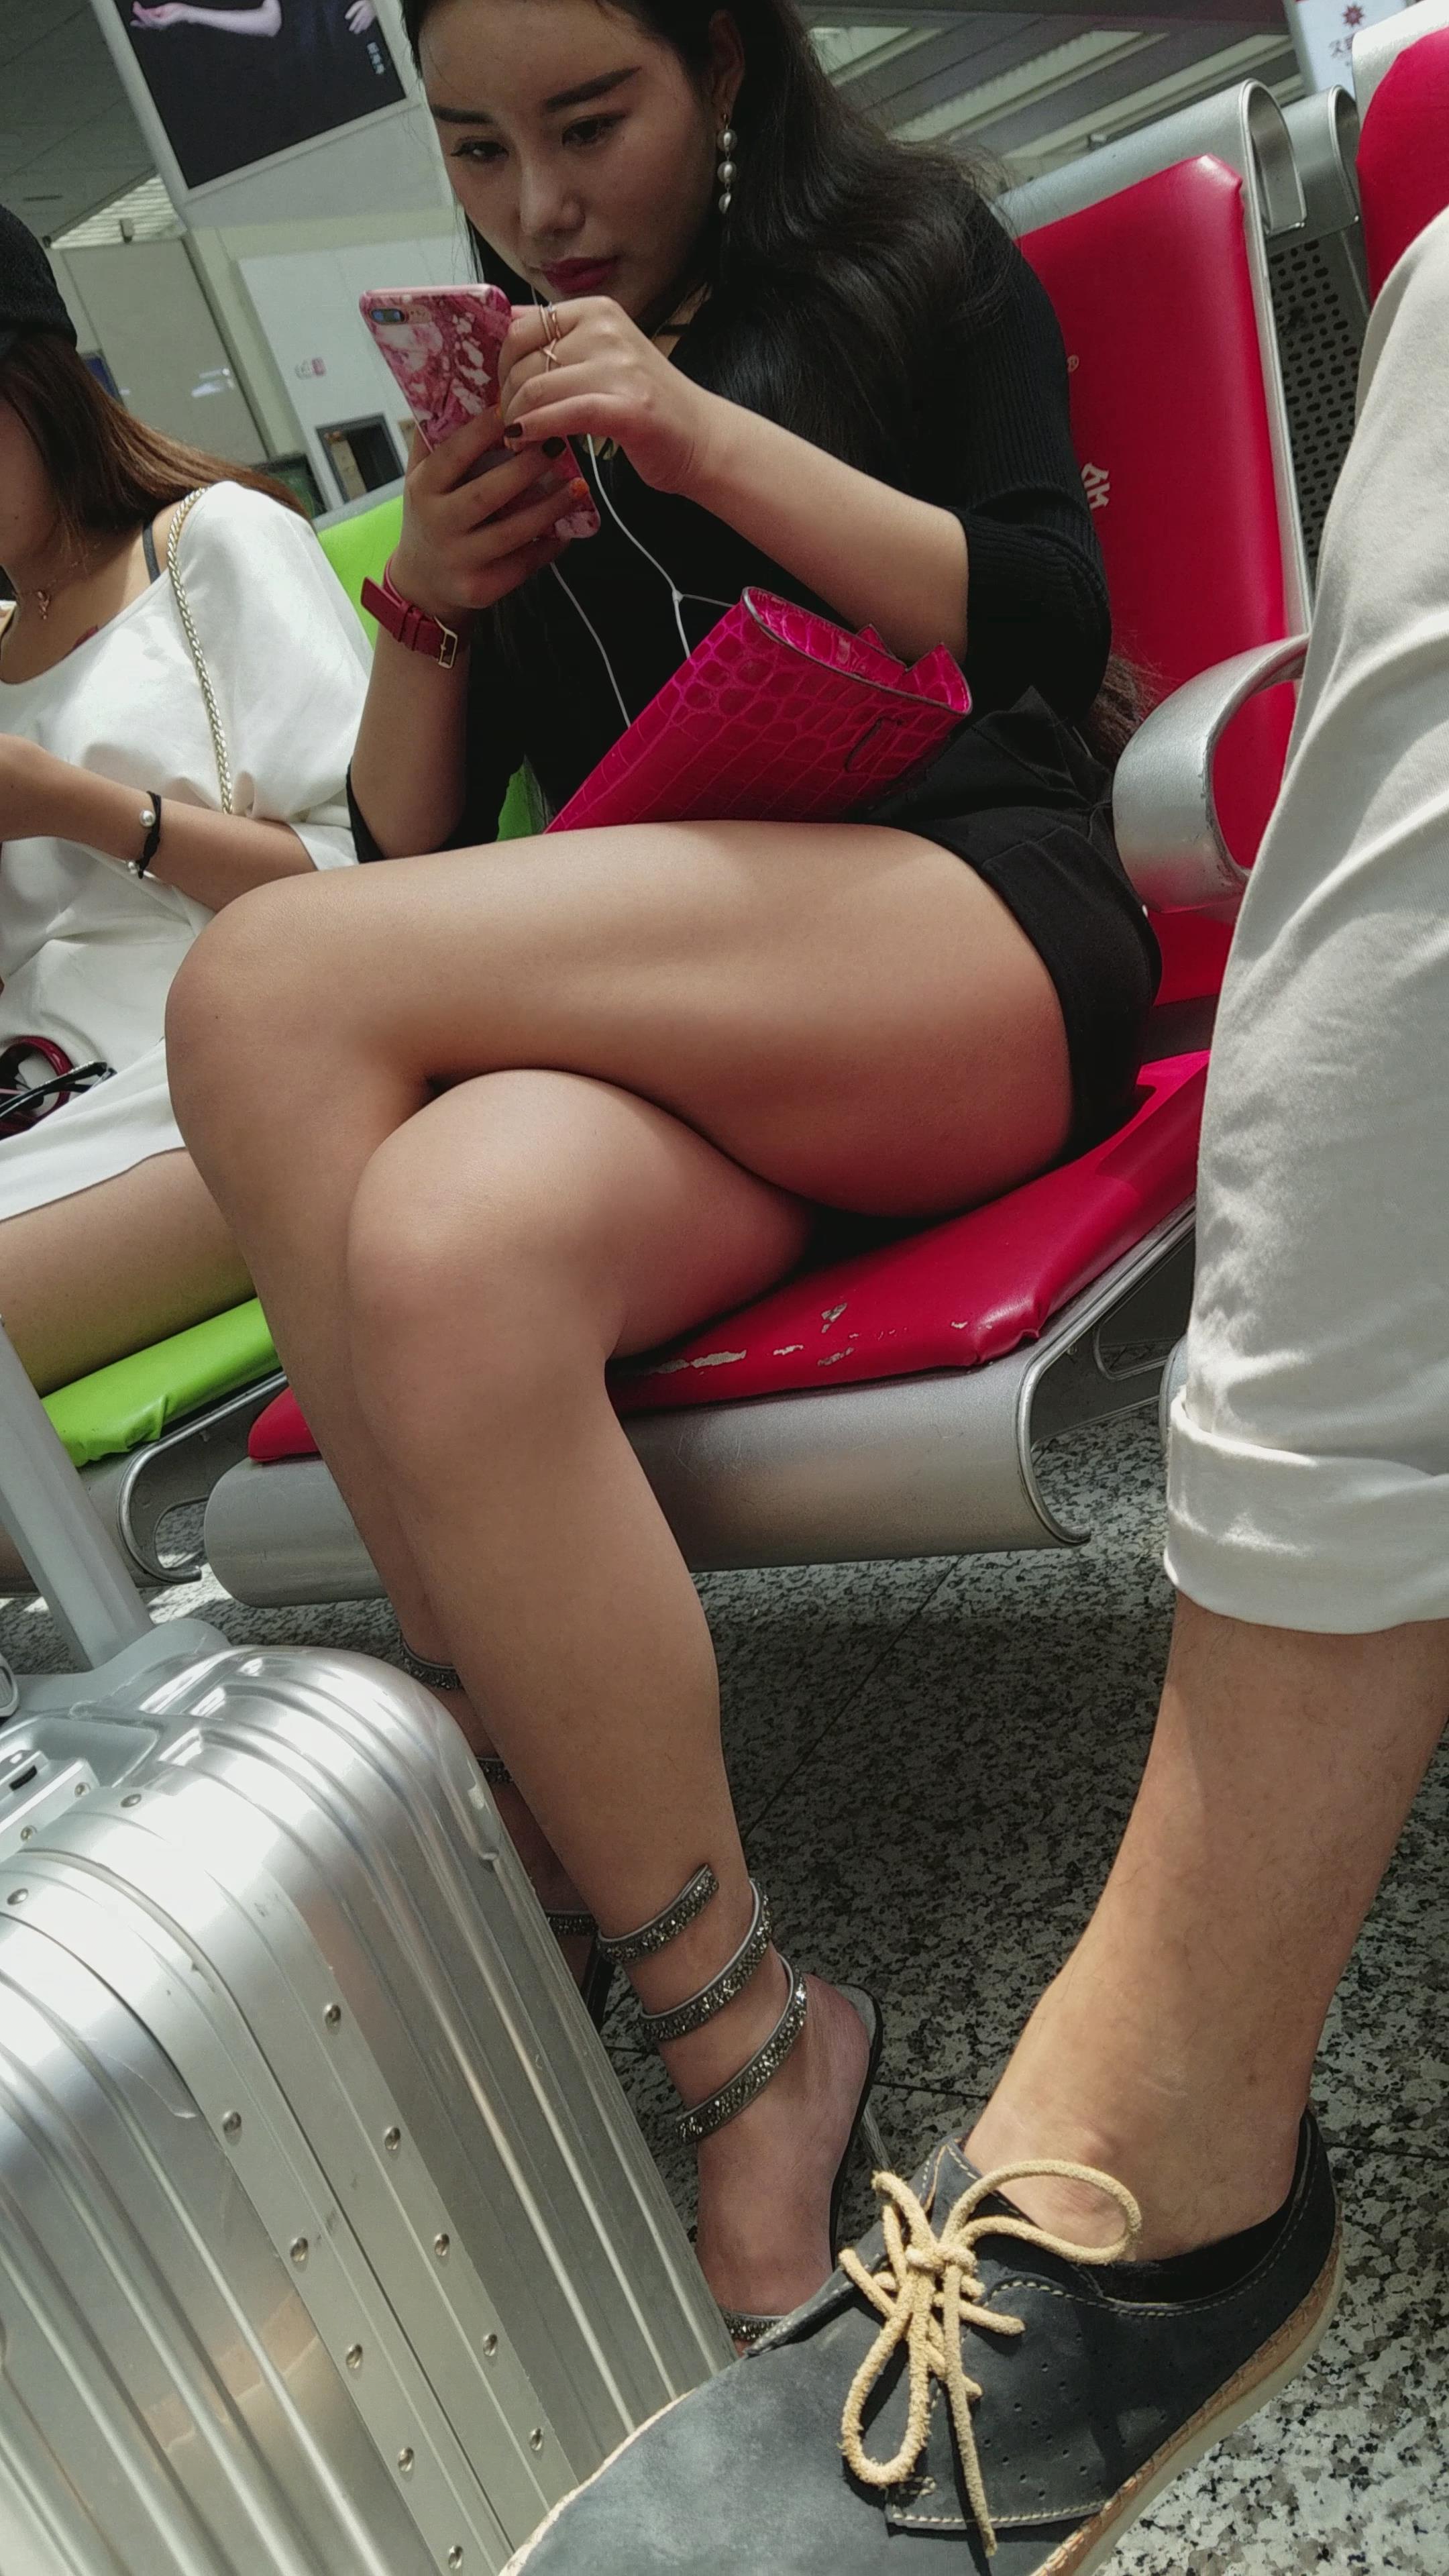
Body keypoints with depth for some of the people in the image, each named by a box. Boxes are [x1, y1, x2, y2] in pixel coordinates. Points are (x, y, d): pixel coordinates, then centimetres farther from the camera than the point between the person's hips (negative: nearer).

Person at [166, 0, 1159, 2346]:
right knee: (443, 1254, -35)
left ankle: (576, 1894, -21)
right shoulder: (505, 414, 28)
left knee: (263, 994, -28)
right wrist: (433, 603, 5)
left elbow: (1051, 633, 4)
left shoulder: (913, 260, 18)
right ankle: (742, 2054, -24)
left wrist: (703, 434, -5)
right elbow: (414, 861, 23)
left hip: (977, 941, -3)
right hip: (651, 1020, 3)